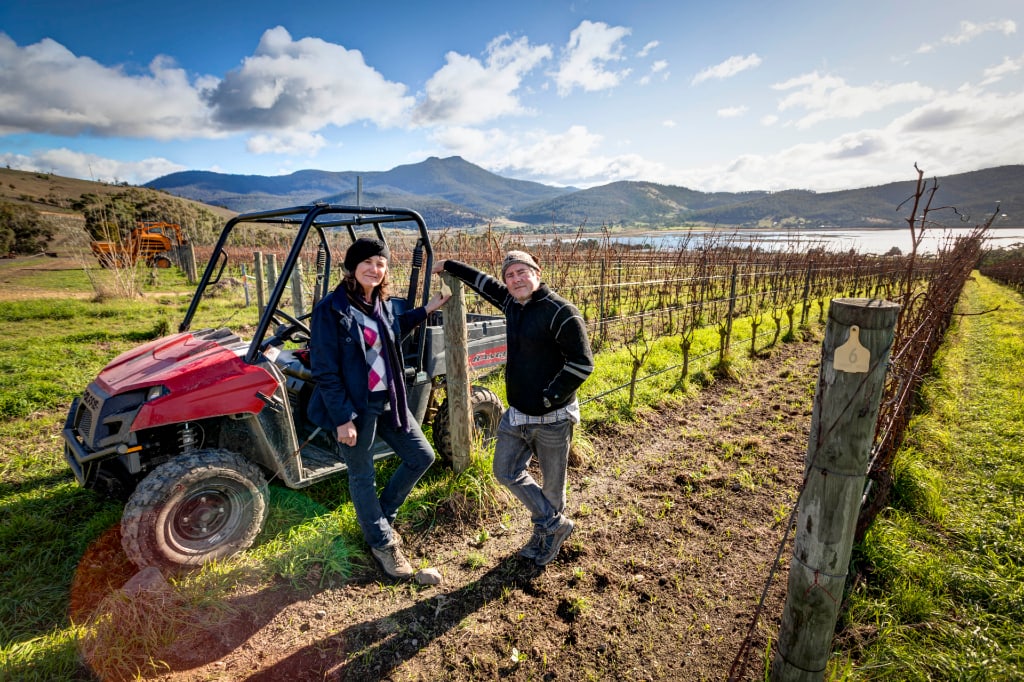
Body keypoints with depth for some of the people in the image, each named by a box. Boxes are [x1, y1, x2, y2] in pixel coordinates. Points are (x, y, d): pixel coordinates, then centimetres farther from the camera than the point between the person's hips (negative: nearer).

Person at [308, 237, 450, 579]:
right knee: (363, 477, 10)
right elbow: (324, 371, -16)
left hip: (388, 400, 7)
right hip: (355, 406, -7)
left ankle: (382, 514, 36)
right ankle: (382, 543, 31)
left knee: (422, 456, 14)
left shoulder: (382, 303, 5)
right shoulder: (331, 308, -16)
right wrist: (342, 419, -17)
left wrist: (425, 310, 17)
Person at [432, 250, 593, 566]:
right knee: (506, 472, 13)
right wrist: (449, 265, 31)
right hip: (516, 414, 8)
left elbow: (582, 363, -19)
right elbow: (483, 282, 23)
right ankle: (552, 525, 30)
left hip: (552, 417, -8)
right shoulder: (513, 304, 6)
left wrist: (549, 398, -19)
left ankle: (549, 531, 35)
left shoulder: (560, 312, -17)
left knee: (553, 482, 9)